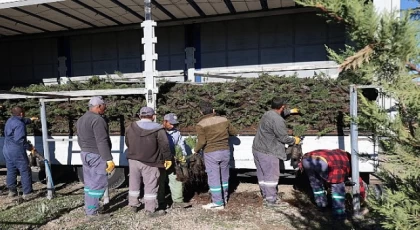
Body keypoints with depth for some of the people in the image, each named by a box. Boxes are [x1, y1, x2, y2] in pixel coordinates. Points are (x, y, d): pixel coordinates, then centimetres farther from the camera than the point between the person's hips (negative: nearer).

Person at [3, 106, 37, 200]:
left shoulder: (10, 121, 11)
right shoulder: (19, 124, -19)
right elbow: (19, 139, -27)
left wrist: (30, 120, 48)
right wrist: (29, 147, -18)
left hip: (7, 150, 9)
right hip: (17, 151, -9)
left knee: (11, 171, 18)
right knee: (25, 172, -1)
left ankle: (12, 191, 28)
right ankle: (27, 193, 3)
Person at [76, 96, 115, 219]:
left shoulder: (81, 119, 13)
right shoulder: (97, 119, -18)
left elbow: (80, 140, 19)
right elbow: (102, 142, -24)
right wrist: (109, 159, -23)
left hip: (85, 154, 10)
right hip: (97, 156, -10)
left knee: (90, 183, 16)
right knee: (98, 184, -3)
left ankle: (88, 207, 24)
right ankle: (92, 211, 3)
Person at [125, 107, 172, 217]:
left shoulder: (130, 127, 4)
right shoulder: (158, 129, -11)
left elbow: (127, 143, 13)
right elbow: (165, 145, -13)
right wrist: (167, 158, -3)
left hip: (133, 159, 5)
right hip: (150, 162, -5)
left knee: (134, 183, 19)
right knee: (151, 185, 4)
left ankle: (133, 204, 31)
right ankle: (150, 210, 9)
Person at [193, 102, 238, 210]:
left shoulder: (201, 125, -10)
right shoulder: (223, 120, 3)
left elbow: (202, 142, -16)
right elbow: (234, 132, 10)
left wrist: (195, 150, 1)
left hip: (211, 153, -5)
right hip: (225, 151, 5)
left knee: (213, 178, 3)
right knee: (224, 176, 18)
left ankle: (218, 203, 9)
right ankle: (224, 199, 31)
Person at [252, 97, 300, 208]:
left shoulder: (267, 114, 10)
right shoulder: (278, 120, -20)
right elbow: (283, 138, -15)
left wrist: (290, 111, 45)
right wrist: (294, 140, 4)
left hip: (257, 149, 10)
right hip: (267, 153, -10)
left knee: (262, 175, 15)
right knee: (271, 176, 2)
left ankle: (266, 197, 28)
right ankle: (271, 201, 11)